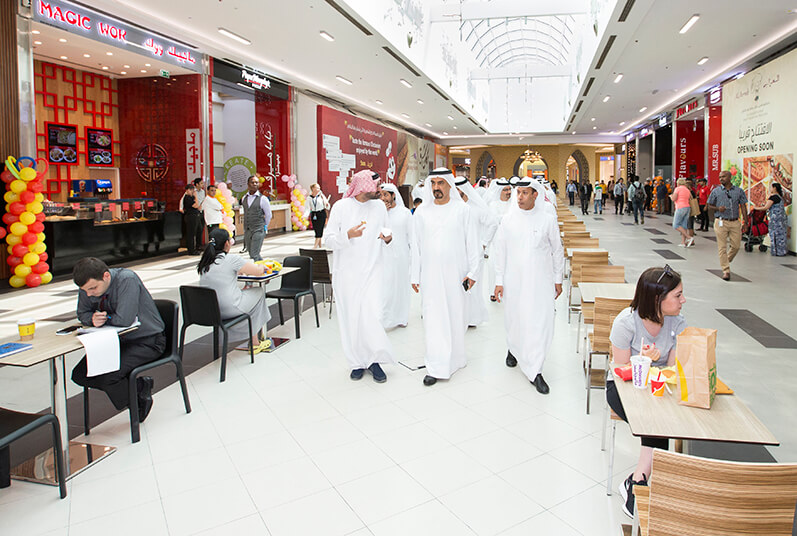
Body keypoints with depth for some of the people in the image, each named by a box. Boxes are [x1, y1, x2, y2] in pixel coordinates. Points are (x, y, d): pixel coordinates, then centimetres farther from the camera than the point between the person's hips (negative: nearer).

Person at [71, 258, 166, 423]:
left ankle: (138, 398, 5)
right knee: (79, 375, -2)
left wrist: (103, 318, -10)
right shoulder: (88, 286, -6)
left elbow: (124, 320, -30)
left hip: (147, 341, -8)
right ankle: (138, 385, 3)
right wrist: (93, 318, -14)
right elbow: (82, 313, 10)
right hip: (117, 340, 8)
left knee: (108, 376, -24)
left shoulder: (127, 280, -26)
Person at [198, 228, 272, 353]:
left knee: (246, 291, 27)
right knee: (259, 291, 15)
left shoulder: (204, 263, 6)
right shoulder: (232, 259, -13)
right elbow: (258, 271, -5)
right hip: (229, 310, -7)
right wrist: (262, 266, 17)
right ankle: (254, 343, 22)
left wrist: (238, 271, 25)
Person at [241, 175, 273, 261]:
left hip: (258, 231, -6)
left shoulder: (263, 199, -7)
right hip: (247, 231, 6)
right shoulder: (244, 198, 9)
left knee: (254, 256, -12)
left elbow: (268, 215, 2)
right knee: (252, 254, 13)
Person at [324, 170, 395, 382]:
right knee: (350, 318, 4)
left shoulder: (379, 206, 7)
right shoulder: (341, 207, -4)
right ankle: (358, 362, 19)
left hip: (372, 270, 2)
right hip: (347, 272, -1)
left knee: (372, 315, -9)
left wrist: (387, 238, -3)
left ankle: (374, 360, 8)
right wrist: (348, 235, -24)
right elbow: (328, 239, -6)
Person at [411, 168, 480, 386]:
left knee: (456, 315, 9)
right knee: (434, 318, -1)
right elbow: (416, 246, 7)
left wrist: (472, 272, -3)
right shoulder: (422, 212, 5)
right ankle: (436, 367, 5)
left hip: (455, 274, -1)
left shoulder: (462, 210, 0)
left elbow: (472, 243, 2)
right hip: (430, 275, 1)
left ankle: (454, 357, 31)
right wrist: (415, 276, 5)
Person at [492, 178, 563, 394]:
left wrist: (558, 279, 7)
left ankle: (534, 371, 5)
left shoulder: (548, 220, -2)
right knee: (514, 320, 12)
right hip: (513, 281, 1)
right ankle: (513, 348, 43)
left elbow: (557, 251, 6)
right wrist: (499, 281, 1)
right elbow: (499, 251, 3)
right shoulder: (508, 220, -1)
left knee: (541, 324, -5)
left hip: (540, 281, -1)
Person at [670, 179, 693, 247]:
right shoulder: (688, 190, 17)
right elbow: (690, 199, 14)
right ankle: (683, 242, 4)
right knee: (684, 225, 7)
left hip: (680, 208, -8)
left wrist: (671, 196, 10)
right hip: (687, 207, 8)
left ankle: (689, 237, -14)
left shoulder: (677, 188, -4)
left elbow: (673, 199, -11)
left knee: (676, 225, -5)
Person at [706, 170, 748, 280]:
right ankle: (726, 270, 2)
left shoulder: (739, 191, 8)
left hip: (735, 222, 2)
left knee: (736, 246, 2)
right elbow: (709, 205, 9)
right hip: (721, 222, -2)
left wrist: (745, 221, 2)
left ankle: (727, 261, 29)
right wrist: (717, 208, -12)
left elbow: (743, 206, 8)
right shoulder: (716, 191, 5)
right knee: (722, 247, -3)